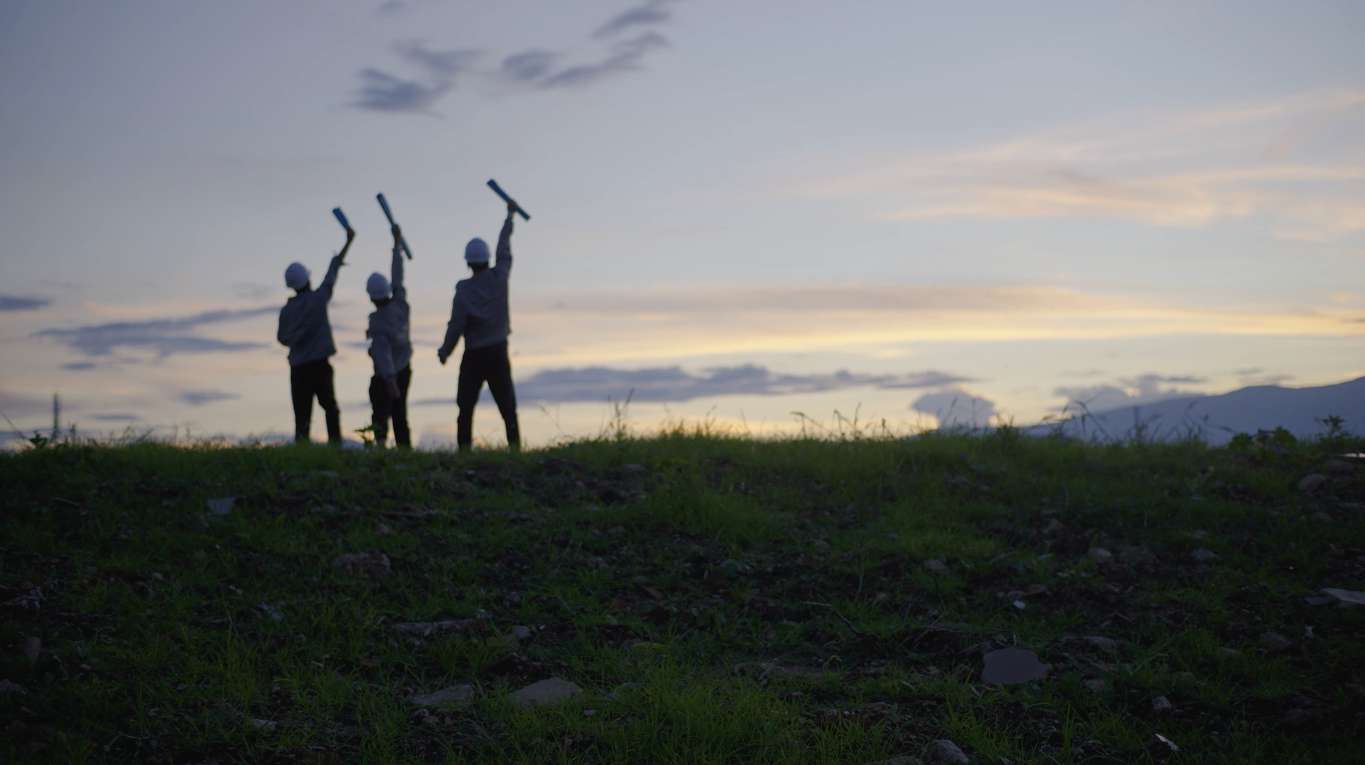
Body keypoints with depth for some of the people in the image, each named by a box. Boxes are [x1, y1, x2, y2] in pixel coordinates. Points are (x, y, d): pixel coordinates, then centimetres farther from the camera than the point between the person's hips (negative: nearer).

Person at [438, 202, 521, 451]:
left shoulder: (464, 289, -10)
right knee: (507, 404, 5)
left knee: (466, 406, 3)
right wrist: (509, 216, 26)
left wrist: (444, 352, 4)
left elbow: (456, 325, -10)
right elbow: (504, 250, 12)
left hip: (474, 355, -2)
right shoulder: (499, 277, -3)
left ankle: (464, 448, -3)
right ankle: (514, 445, -2)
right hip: (499, 351, 2)